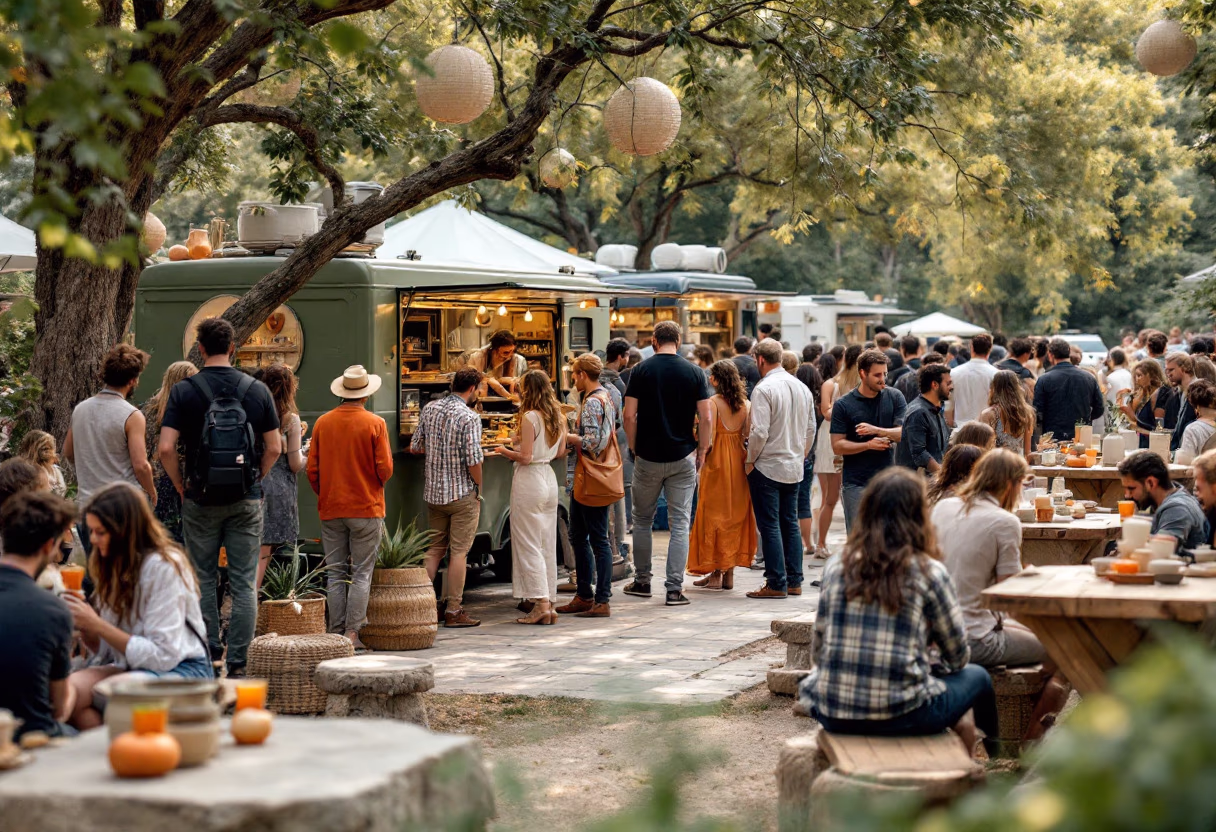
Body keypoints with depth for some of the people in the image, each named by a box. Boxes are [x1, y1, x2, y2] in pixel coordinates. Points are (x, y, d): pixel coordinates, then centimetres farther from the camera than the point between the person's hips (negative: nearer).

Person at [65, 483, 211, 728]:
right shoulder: (113, 567, 11)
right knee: (69, 686, -26)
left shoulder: (164, 567, -12)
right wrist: (84, 627, -8)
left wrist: (98, 625, -17)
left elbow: (163, 656, -17)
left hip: (181, 670, -6)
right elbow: (104, 650, 13)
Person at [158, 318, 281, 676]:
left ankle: (208, 657, 11)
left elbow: (166, 448, -12)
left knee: (203, 581, 10)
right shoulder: (257, 390, 0)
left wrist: (181, 486, 1)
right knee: (244, 583, 4)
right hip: (246, 499, 1)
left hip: (201, 499, -1)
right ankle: (237, 663, 3)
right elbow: (274, 447, 1)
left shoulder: (184, 390, -5)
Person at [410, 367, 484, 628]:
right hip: (462, 494, -6)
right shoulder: (469, 417, -15)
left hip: (433, 492, 6)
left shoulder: (429, 409, 3)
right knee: (458, 552, 0)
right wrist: (478, 488, -2)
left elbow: (415, 447, 8)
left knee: (435, 548, 15)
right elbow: (473, 460, -18)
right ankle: (453, 611, 3)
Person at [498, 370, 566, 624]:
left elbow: (525, 457, -18)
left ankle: (540, 605, -7)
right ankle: (549, 601, 14)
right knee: (547, 544, 12)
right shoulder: (558, 417, 7)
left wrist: (505, 451, 0)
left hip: (529, 481, -8)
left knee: (528, 545, -2)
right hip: (549, 479, 8)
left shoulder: (530, 418, -16)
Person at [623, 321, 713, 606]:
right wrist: (701, 452, 6)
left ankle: (642, 582, 22)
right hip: (683, 458, 0)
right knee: (680, 524, 3)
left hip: (648, 457, 0)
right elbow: (705, 418, -5)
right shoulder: (693, 373, -2)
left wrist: (635, 449, 6)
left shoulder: (641, 370, -3)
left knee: (642, 521, 16)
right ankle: (675, 589, -1)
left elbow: (629, 416, -7)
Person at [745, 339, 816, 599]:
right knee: (791, 524, 12)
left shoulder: (764, 389, -16)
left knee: (770, 526, -3)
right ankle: (794, 581, 13)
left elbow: (760, 432, -20)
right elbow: (810, 429, 14)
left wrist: (750, 460, -7)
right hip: (794, 467, 7)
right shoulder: (802, 388, 8)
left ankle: (777, 584, -2)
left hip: (768, 467, -7)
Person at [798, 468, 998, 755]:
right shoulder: (929, 572, -6)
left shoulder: (836, 567, 2)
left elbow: (819, 649, 9)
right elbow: (958, 656, 3)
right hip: (901, 716, -3)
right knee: (976, 676, 23)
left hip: (832, 714, 3)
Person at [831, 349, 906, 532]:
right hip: (856, 483, -2)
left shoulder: (894, 397, 3)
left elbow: (905, 432, -6)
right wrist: (868, 445, -17)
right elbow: (837, 446, -6)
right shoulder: (843, 405, -3)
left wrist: (877, 430, -20)